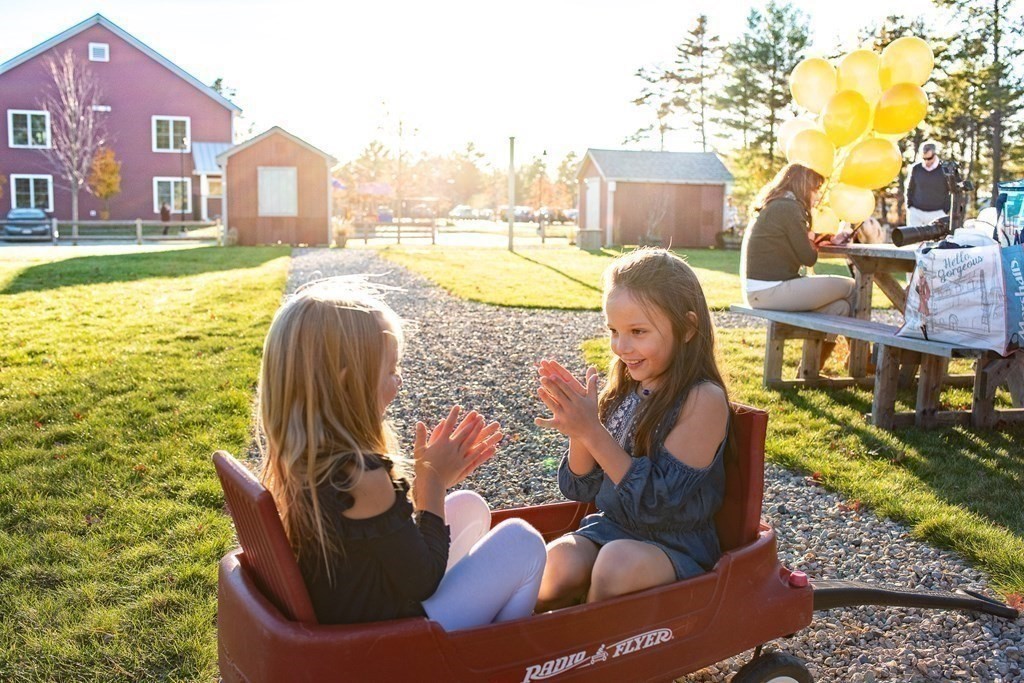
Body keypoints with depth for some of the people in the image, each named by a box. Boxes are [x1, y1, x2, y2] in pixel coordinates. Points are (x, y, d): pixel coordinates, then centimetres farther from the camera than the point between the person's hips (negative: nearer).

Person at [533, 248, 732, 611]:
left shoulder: (703, 400, -15)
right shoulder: (623, 392, 2)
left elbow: (658, 502, -20)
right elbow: (580, 489, 4)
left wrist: (594, 432, -24)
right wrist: (578, 429, -14)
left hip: (675, 548, -4)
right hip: (609, 527, 4)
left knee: (620, 561, -33)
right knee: (561, 558, -26)